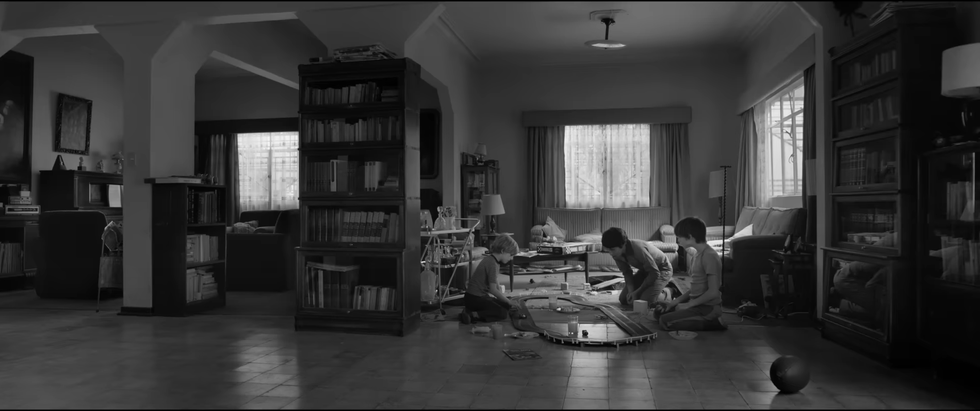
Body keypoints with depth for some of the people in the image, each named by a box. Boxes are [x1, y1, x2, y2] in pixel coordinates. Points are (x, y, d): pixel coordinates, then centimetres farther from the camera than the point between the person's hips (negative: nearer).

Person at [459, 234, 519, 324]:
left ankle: (473, 310, 3)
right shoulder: (492, 263, -20)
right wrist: (509, 302, -12)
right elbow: (493, 289, -22)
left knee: (506, 306, 11)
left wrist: (507, 300, 1)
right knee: (502, 313, -13)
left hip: (481, 296, 10)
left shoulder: (495, 262, 9)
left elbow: (496, 286, 10)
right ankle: (472, 315, -16)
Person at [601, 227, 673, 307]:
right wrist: (631, 291, -18)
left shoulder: (638, 249, -37)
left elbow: (655, 273, -29)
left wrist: (637, 292, -25)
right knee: (623, 299, -2)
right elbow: (627, 272, -2)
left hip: (662, 269, -7)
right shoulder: (617, 254, -15)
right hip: (645, 270, 7)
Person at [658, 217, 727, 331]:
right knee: (660, 313, 11)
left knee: (665, 321, -18)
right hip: (698, 304, 10)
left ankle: (712, 323, -9)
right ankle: (707, 321, 7)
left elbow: (713, 292, -23)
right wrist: (677, 300, 7)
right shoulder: (699, 254, 11)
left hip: (708, 308, -10)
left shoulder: (709, 256, -19)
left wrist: (689, 304, -15)